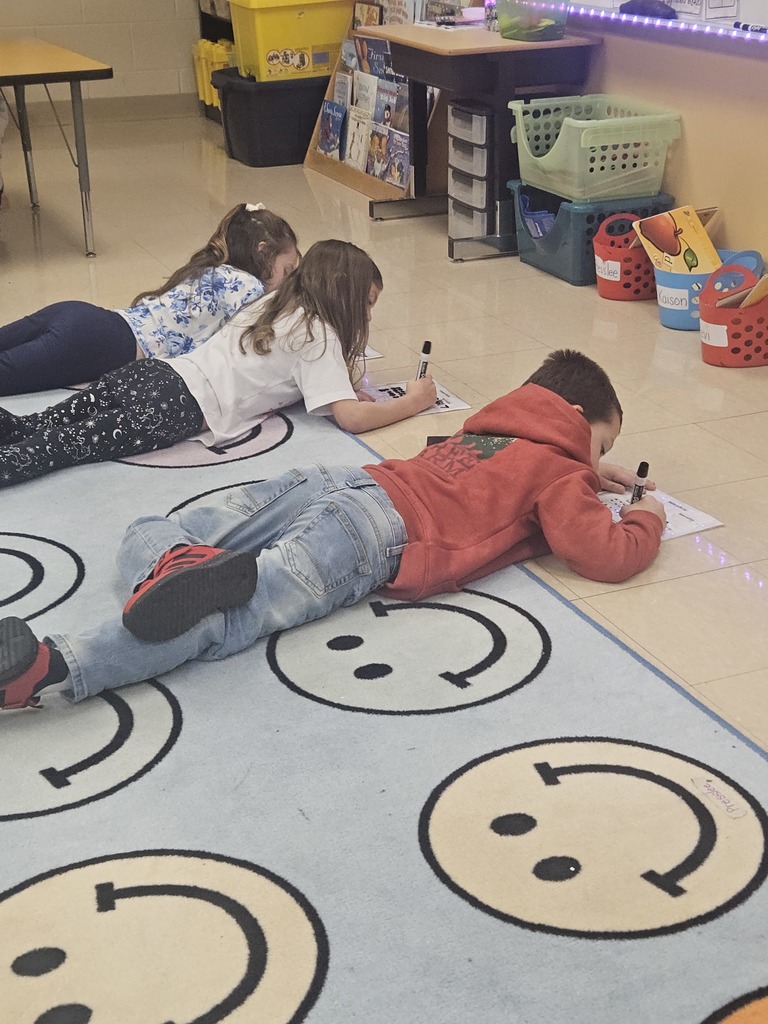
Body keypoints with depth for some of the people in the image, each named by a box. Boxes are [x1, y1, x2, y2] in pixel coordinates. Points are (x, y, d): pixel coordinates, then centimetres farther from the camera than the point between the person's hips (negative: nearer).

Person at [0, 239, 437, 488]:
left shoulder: (276, 302, 24)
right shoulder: (319, 335, 0)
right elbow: (351, 417, -10)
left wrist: (342, 389, 25)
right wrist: (411, 403, 6)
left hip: (151, 372, 8)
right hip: (181, 407, -8)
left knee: (40, 427, -3)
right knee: (70, 445, -22)